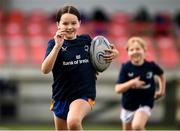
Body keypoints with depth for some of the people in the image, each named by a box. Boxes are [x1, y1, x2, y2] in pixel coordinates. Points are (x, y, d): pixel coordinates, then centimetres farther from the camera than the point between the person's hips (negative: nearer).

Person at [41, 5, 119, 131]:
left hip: (84, 94, -2)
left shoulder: (86, 40, 2)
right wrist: (57, 46, -29)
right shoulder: (54, 44, -4)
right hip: (61, 96, 2)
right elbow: (45, 69, -20)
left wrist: (113, 54, -2)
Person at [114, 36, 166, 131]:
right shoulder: (126, 68, -14)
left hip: (145, 104, -2)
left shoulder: (151, 66, -11)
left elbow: (161, 74, 13)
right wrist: (131, 83, -33)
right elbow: (117, 89, -19)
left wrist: (162, 90, 9)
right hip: (128, 105, 2)